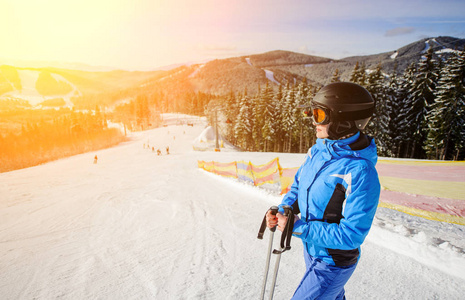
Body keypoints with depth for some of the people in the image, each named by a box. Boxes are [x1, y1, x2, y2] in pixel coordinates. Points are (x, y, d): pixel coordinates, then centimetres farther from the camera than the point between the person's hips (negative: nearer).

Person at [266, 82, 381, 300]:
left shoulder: (360, 173, -31)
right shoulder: (319, 150, -8)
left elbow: (351, 235, -29)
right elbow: (298, 185, 6)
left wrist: (298, 227, -28)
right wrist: (283, 210, -9)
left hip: (333, 263, -7)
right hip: (312, 250, 7)